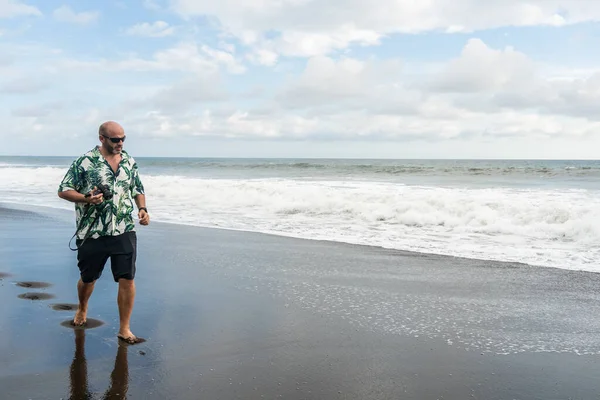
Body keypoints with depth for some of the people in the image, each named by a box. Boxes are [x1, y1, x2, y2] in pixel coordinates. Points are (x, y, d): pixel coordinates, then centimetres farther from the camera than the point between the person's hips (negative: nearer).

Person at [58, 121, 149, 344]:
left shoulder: (130, 162, 8)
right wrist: (87, 198, -21)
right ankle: (82, 309, 48)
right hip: (92, 234, -2)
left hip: (124, 233, 2)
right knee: (87, 278, 16)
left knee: (127, 280, -4)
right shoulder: (84, 162, -6)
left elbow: (138, 190, 19)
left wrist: (142, 209, 0)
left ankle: (124, 329, 7)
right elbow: (63, 191, -4)